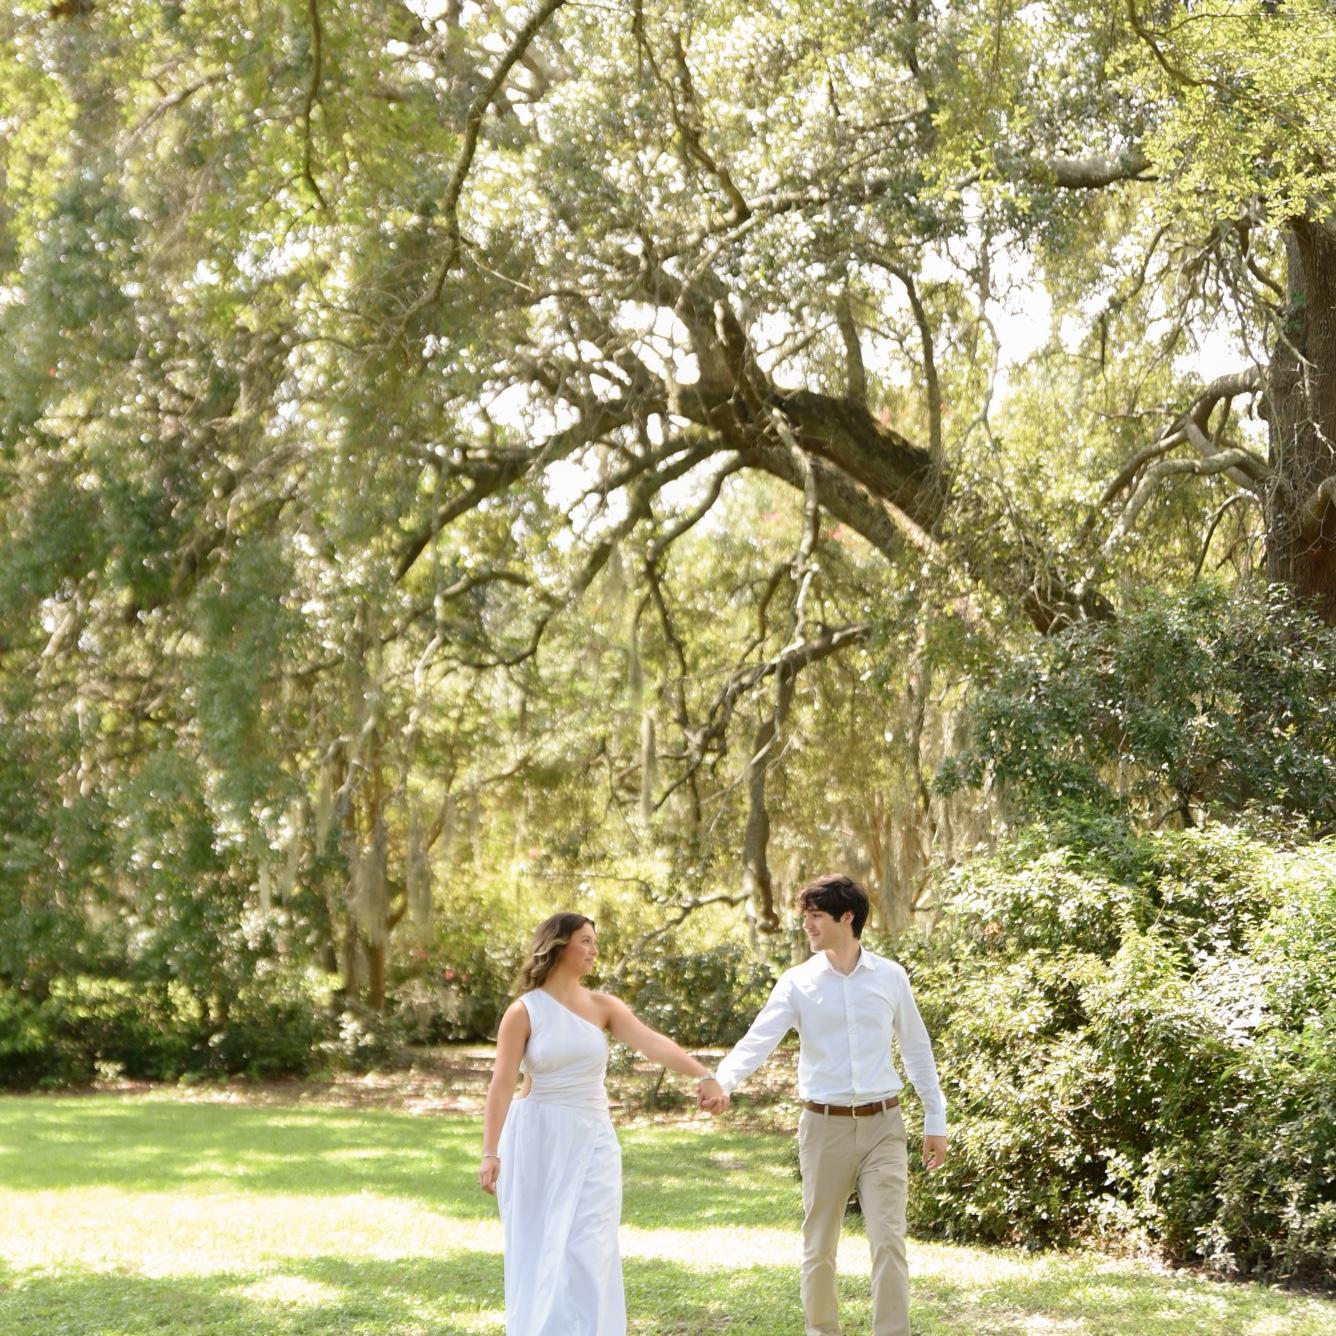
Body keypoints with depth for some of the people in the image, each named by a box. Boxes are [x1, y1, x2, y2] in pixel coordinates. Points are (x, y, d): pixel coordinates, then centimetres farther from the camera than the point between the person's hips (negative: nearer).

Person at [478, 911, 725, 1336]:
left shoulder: (602, 1006, 3)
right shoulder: (523, 1012, -7)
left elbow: (652, 1042, -11)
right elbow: (502, 1083, -13)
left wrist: (703, 1074, -27)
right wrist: (490, 1151, -22)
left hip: (591, 1142, 3)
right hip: (539, 1140, -2)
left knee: (587, 1253, -3)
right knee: (540, 1253, 5)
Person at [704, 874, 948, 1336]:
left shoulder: (890, 977, 3)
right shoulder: (798, 983, -1)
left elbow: (917, 1049, 11)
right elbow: (759, 1039, -16)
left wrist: (935, 1120, 10)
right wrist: (724, 1082, -35)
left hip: (882, 1125, 0)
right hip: (825, 1125, 0)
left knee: (888, 1239, -7)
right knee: (819, 1245, 8)